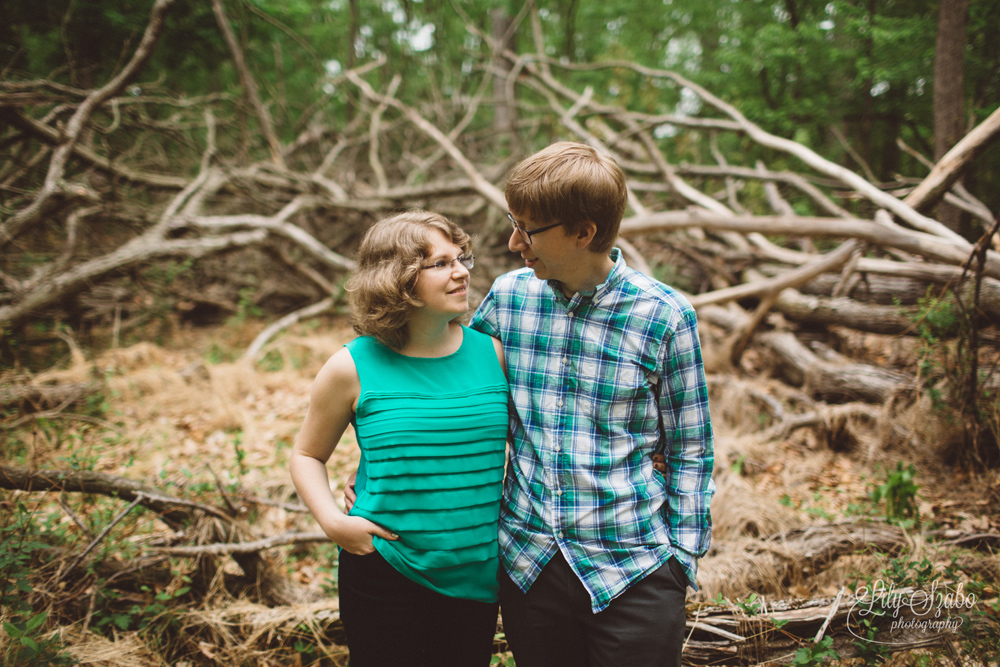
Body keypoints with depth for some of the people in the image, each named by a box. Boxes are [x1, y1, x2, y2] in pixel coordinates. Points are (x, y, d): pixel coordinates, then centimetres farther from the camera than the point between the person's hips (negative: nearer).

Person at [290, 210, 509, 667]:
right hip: (384, 576, -2)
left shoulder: (491, 353, -2)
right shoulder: (354, 368, -9)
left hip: (476, 575, 3)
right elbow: (307, 455, 3)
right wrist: (332, 522, -11)